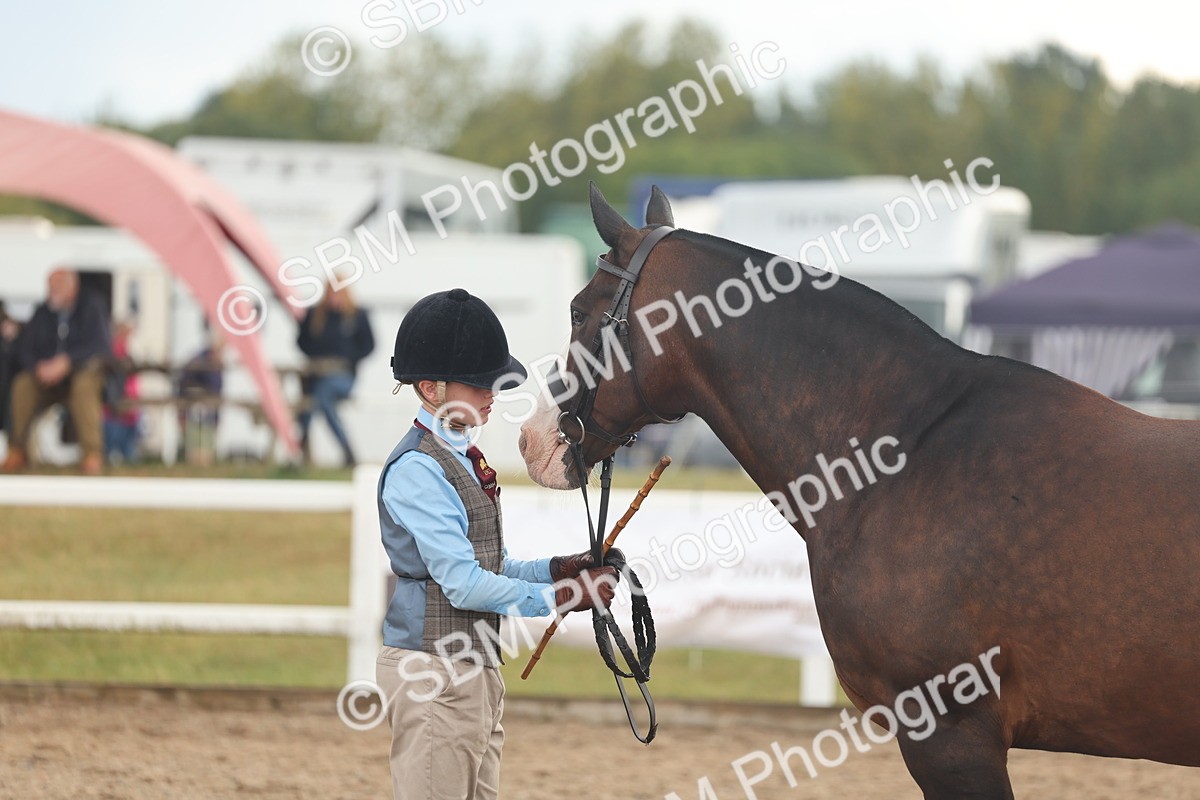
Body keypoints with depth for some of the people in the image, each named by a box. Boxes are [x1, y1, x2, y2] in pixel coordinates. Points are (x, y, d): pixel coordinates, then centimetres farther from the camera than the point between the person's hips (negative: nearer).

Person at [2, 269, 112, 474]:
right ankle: (17, 451, -20)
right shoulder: (43, 313, 7)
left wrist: (65, 363, -29)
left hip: (87, 370, -4)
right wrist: (38, 367, -19)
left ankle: (92, 453, -35)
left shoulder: (91, 306, -5)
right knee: (22, 384, -25)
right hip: (49, 374, 4)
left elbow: (99, 345, -17)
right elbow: (24, 348, 4)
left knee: (84, 384, -38)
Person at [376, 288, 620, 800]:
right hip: (434, 672, -10)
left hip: (475, 669, 10)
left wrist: (557, 568, 4)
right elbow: (462, 583, -20)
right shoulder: (418, 469, -16)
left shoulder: (461, 460, 14)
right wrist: (559, 597, -15)